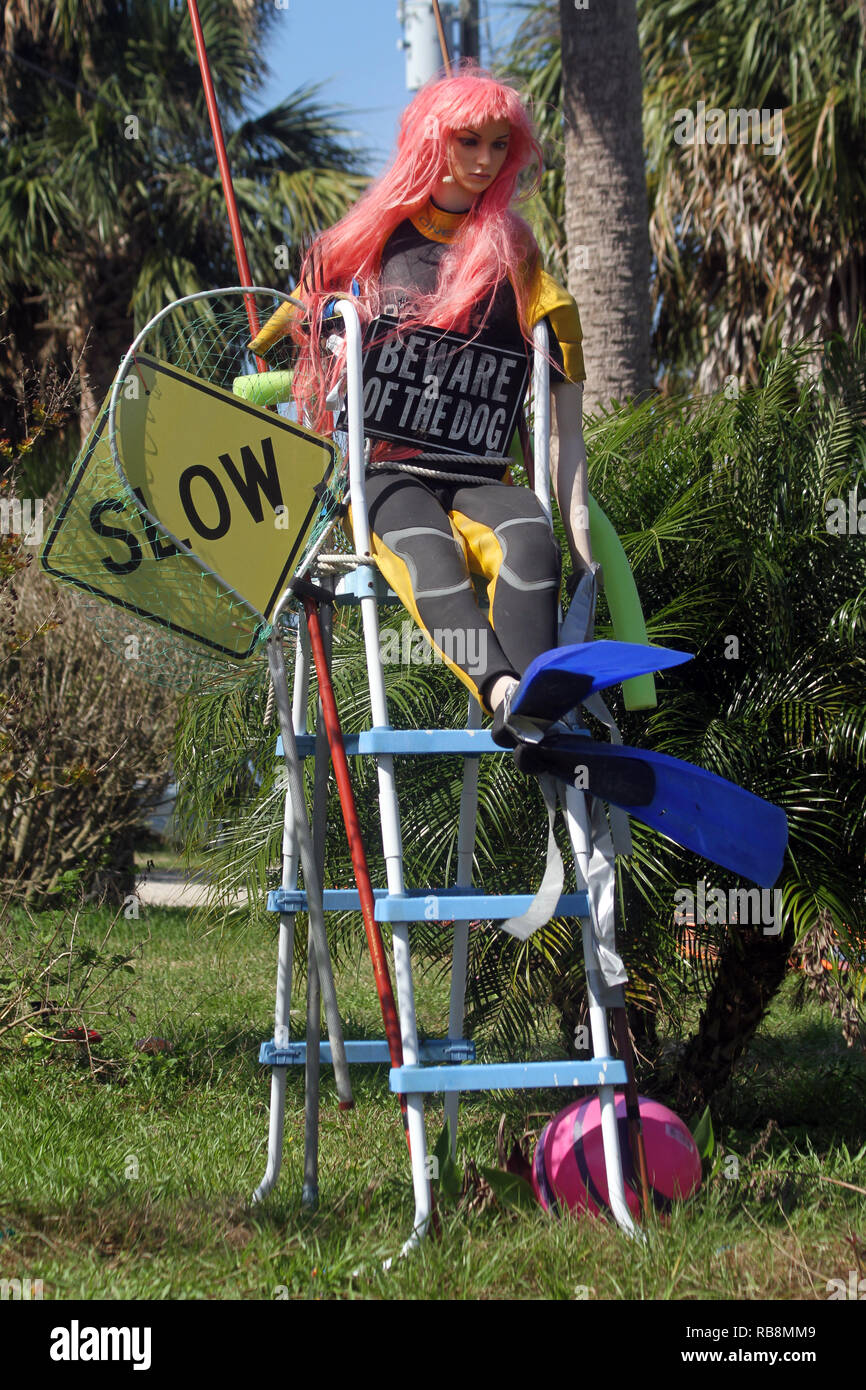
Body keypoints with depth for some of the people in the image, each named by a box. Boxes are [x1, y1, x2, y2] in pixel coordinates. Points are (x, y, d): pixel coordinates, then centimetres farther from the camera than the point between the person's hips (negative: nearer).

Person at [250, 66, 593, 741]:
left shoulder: (512, 250, 16)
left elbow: (568, 421, 10)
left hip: (479, 476, 1)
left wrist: (578, 516, 0)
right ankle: (502, 690, -62)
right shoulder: (370, 240, 14)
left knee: (530, 540, -36)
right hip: (385, 474, -1)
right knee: (430, 553, -37)